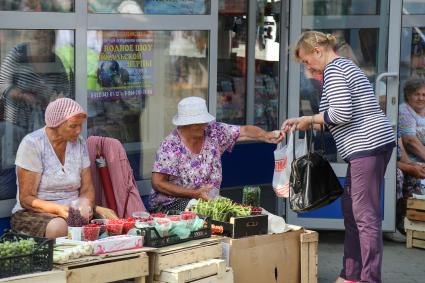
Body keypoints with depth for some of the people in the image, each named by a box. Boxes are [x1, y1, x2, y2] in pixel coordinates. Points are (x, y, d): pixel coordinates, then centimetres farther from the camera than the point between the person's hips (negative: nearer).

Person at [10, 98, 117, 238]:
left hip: (72, 213, 5)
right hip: (34, 214, -5)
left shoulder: (79, 143, 6)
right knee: (59, 227, -40)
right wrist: (59, 209, -28)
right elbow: (26, 199, -12)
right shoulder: (32, 144, -11)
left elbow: (87, 190, 8)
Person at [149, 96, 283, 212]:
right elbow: (158, 183, -16)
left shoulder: (213, 132, -1)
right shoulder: (170, 146, -15)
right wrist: (194, 193, -21)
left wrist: (266, 136, -26)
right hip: (170, 204, -5)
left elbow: (244, 131, -4)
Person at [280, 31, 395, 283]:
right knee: (351, 210, 14)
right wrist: (301, 122, 21)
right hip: (377, 142, 11)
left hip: (367, 146, -11)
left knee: (365, 216, -8)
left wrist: (310, 119, -3)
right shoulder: (346, 66, 22)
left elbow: (341, 113, -19)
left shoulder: (333, 69, -9)